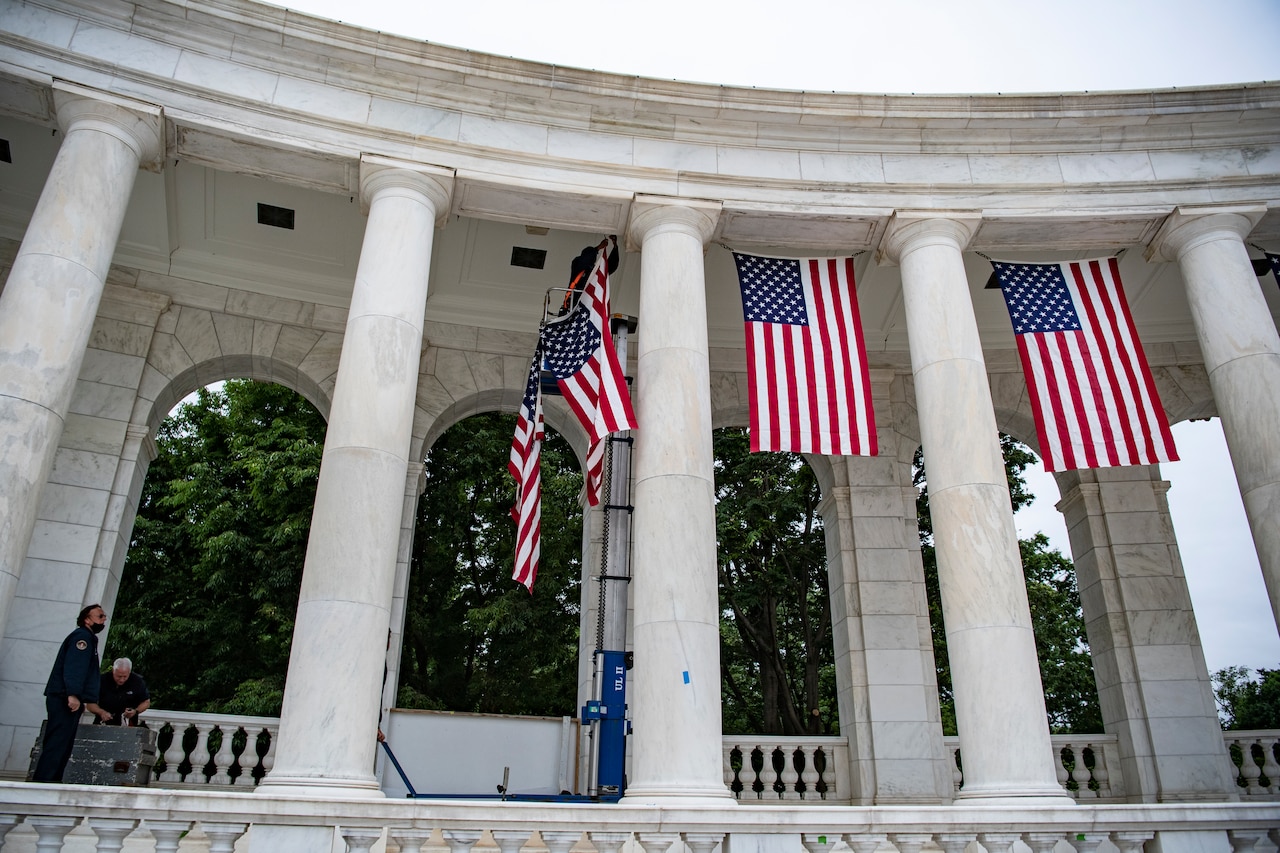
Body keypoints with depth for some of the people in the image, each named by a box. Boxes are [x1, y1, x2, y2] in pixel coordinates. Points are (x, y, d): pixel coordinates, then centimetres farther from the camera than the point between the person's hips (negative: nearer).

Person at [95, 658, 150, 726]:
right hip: (103, 723, 1)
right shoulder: (102, 680, -8)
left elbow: (146, 702, 4)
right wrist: (101, 712, -20)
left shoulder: (137, 681, -8)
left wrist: (136, 711, -15)